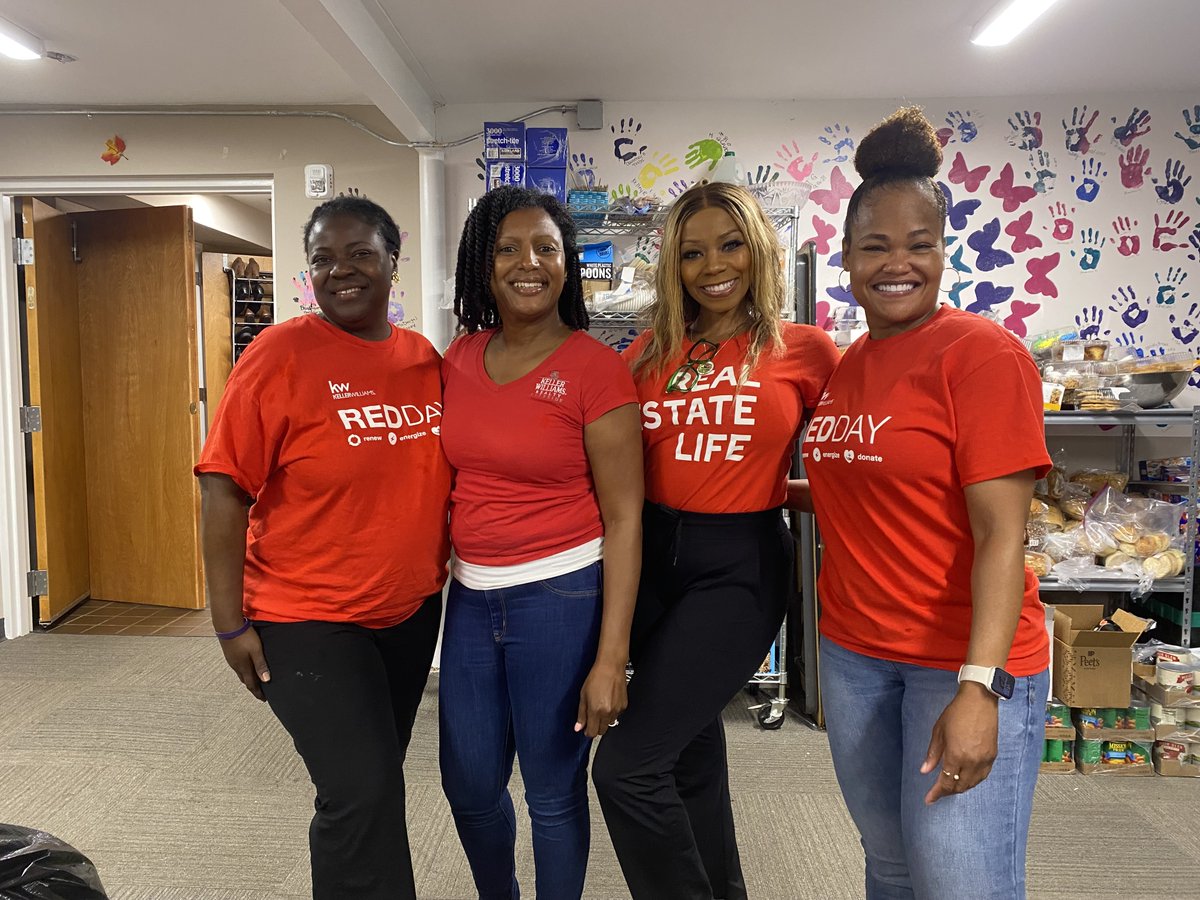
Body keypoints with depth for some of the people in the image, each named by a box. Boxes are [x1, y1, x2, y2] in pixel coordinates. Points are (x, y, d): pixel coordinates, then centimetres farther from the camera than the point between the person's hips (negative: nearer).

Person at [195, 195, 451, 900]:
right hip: (307, 620, -5)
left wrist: (439, 576, 12)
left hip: (414, 612, 6)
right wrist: (231, 622, -13)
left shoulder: (427, 359, 2)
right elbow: (226, 490, -13)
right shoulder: (280, 354, -13)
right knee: (364, 794, -8)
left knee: (374, 785, 19)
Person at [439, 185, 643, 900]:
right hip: (472, 596, 6)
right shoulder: (461, 358, 5)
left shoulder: (596, 368, -12)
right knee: (469, 782, 18)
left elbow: (624, 519, -12)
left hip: (561, 597, -5)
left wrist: (610, 658, -15)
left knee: (554, 790, 9)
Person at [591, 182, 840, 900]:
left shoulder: (804, 349, -4)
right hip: (653, 555, 5)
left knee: (627, 767, -10)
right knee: (690, 752, 20)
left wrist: (769, 489, -7)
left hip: (739, 567, -4)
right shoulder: (652, 351, 5)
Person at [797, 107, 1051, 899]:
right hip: (854, 653, 6)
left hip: (965, 663, -6)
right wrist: (794, 493, 5)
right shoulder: (843, 366, 7)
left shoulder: (982, 352, -12)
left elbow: (1001, 529, -18)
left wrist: (979, 685, -24)